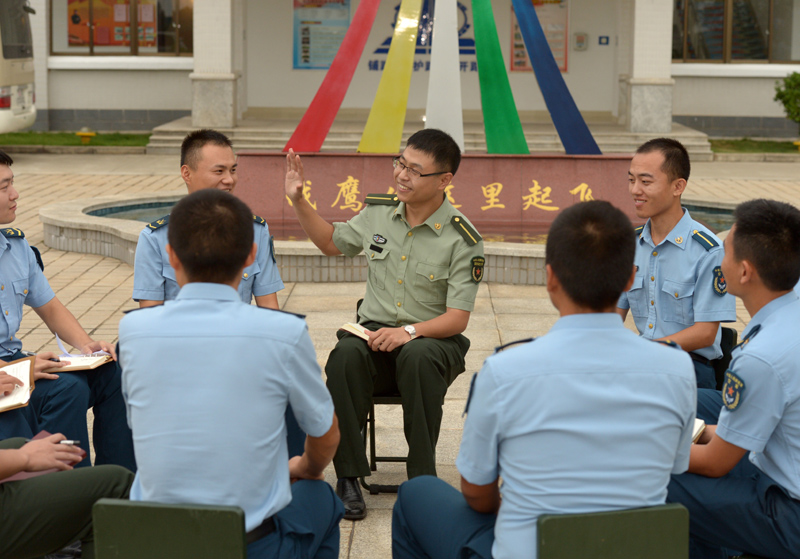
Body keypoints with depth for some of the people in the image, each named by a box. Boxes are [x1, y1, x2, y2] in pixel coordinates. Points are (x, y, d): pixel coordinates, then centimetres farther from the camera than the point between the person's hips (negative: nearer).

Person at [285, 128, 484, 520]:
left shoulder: (462, 239, -8)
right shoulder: (378, 212, 6)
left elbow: (457, 318, -12)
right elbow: (331, 242, 26)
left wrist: (409, 331, -28)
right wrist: (298, 200, 13)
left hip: (432, 338, -3)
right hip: (374, 333, 3)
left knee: (418, 357, -39)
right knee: (346, 354, -32)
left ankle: (422, 479, -25)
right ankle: (348, 477, -25)